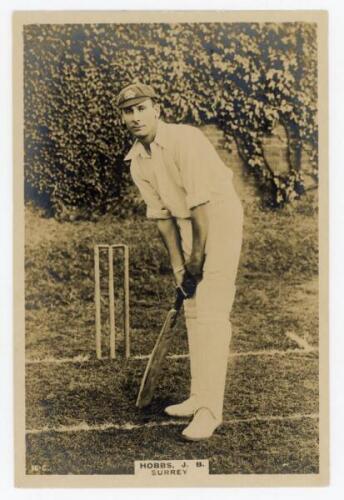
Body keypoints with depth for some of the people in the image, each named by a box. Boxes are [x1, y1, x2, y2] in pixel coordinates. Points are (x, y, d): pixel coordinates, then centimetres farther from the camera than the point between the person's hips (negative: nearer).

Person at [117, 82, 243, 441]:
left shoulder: (184, 139, -21)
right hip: (187, 223, 8)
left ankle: (210, 410, -7)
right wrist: (177, 264, 3)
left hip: (220, 214, -8)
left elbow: (201, 202, -22)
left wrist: (197, 257, -17)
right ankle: (198, 397, 23)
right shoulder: (136, 162, 2)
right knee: (192, 311, 11)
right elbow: (161, 214, 5)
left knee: (211, 313, -12)